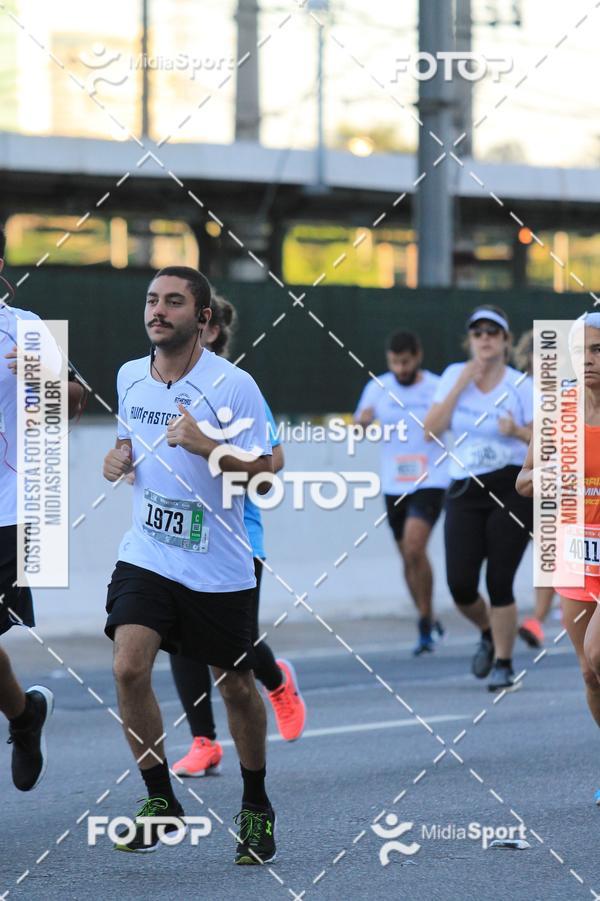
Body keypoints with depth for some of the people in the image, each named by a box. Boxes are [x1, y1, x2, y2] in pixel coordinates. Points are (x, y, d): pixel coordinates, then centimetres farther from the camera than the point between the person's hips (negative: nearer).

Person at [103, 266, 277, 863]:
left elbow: (261, 477, -13)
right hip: (146, 555, 3)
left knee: (236, 686, 7)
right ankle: (160, 803, -1)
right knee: (129, 668, -15)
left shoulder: (233, 385, -12)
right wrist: (119, 456, 0)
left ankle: (256, 807, 28)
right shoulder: (129, 377, 4)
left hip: (219, 566, -3)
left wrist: (207, 447, -29)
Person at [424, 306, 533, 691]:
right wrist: (461, 385, -8)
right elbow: (431, 429, -3)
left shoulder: (521, 386, -3)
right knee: (460, 585, -7)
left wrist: (520, 431, -26)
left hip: (512, 490, -3)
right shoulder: (455, 375, 6)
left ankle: (504, 664, 9)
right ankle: (488, 632, 26)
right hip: (465, 491, 3)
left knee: (499, 583, -7)